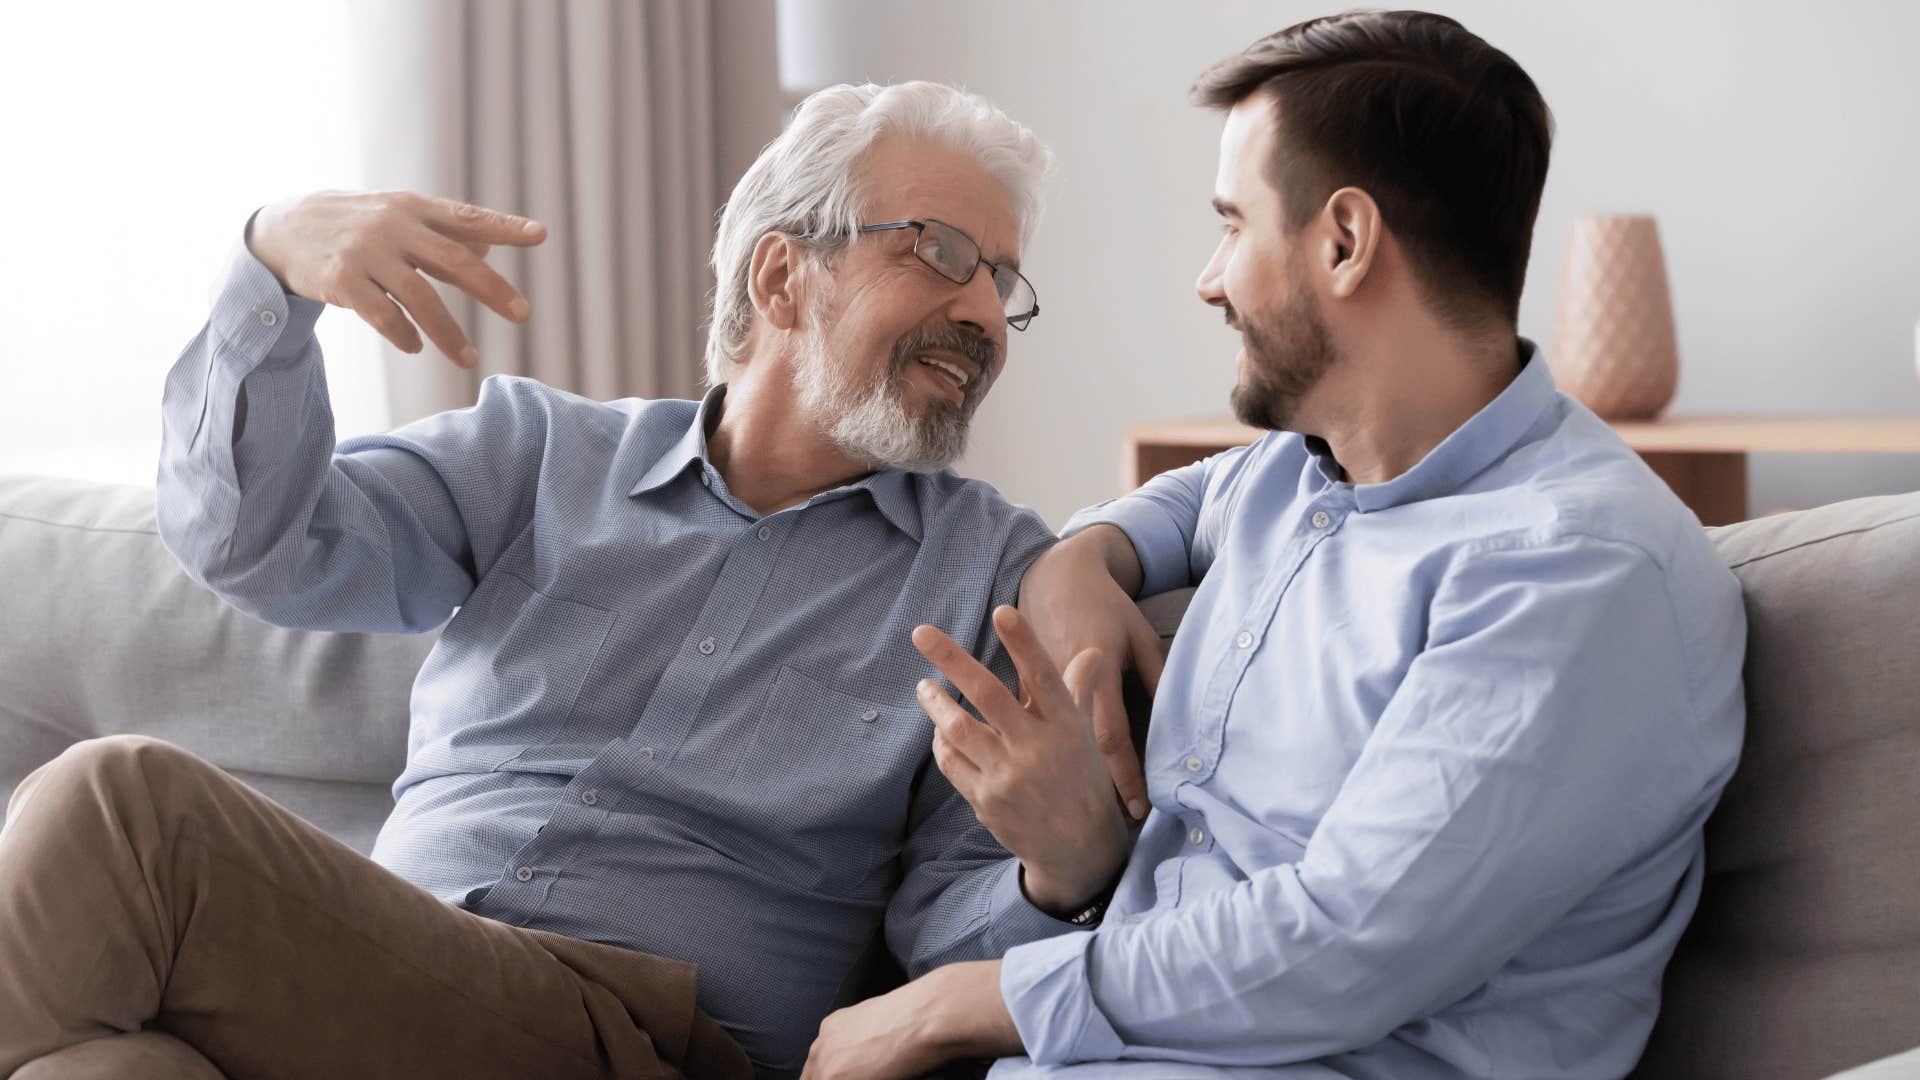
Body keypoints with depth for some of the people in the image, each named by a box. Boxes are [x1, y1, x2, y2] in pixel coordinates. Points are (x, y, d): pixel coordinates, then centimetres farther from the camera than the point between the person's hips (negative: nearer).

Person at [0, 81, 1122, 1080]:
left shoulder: (996, 571, 12)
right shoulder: (545, 455, 19)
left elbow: (946, 919, 5)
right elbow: (259, 543, 6)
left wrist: (1056, 877, -20)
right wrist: (275, 263, -10)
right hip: (380, 973, 3)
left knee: (117, 802, -25)